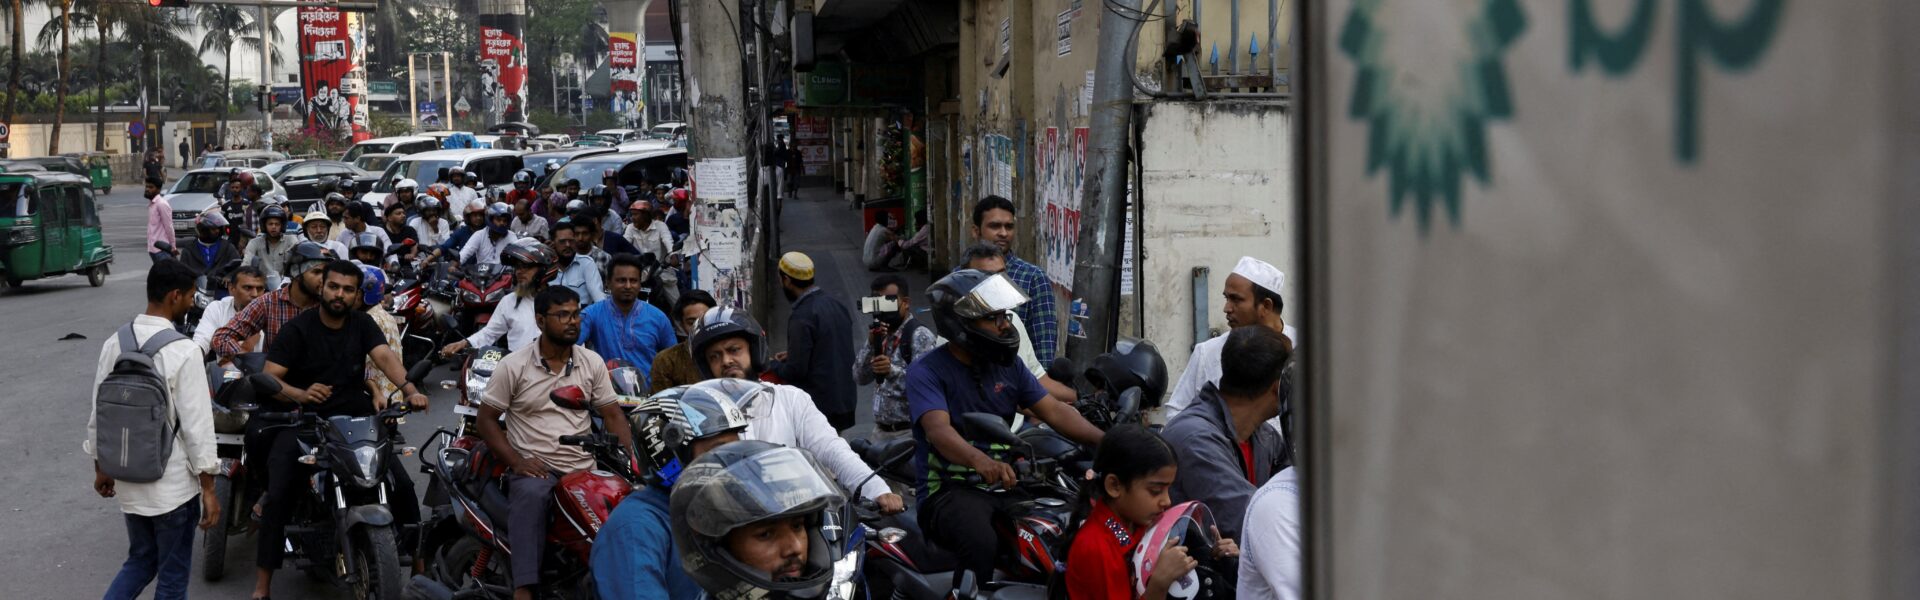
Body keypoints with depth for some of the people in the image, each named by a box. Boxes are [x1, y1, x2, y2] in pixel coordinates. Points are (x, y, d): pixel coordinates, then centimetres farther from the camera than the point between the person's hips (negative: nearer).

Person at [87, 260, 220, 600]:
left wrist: (101, 468, 20)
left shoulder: (114, 343, -1)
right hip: (173, 483, -6)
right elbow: (197, 425, -17)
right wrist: (208, 489, -9)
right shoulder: (183, 352, -19)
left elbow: (99, 412, 7)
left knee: (139, 562, 23)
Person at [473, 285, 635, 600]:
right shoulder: (513, 366, -1)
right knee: (530, 495, -37)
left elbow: (612, 414, 10)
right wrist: (517, 461, -12)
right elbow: (486, 419, 2)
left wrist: (631, 458, -8)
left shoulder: (592, 362, 9)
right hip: (534, 467, -3)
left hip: (585, 468, 4)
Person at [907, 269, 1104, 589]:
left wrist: (1104, 440, -11)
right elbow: (939, 430, -24)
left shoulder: (1008, 367, 14)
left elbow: (1054, 410, 7)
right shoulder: (927, 371, -7)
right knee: (983, 544, -36)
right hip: (950, 488, -6)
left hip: (1006, 485, 6)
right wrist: (979, 460, -45)